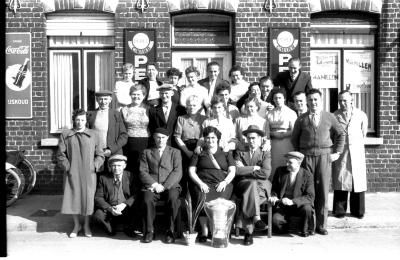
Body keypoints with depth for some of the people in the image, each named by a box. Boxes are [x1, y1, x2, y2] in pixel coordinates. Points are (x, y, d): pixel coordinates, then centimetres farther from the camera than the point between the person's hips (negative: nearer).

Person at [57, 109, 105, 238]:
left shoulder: (93, 135, 6)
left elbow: (100, 155, 7)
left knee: (88, 198, 1)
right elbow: (60, 154, 6)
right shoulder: (65, 135, 6)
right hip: (72, 174, 1)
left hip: (88, 174, 0)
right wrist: (67, 167, -6)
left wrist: (94, 166, -6)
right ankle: (76, 225, 22)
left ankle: (86, 225, 20)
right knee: (72, 198, 3)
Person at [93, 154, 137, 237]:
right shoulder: (103, 178, 3)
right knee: (97, 215, -29)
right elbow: (98, 197, -1)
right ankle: (110, 227, 5)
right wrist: (110, 208, -18)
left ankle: (127, 228, 3)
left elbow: (136, 195, -6)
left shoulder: (130, 176, 1)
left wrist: (124, 204, -23)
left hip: (126, 209, 0)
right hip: (108, 209, 1)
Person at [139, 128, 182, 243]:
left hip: (170, 185, 0)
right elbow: (143, 172, 7)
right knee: (147, 200, -31)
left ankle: (170, 231, -17)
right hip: (151, 186, 1)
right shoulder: (146, 152, 19)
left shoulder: (175, 152, 17)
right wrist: (154, 184, -10)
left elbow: (177, 172, 4)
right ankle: (149, 231, -13)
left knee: (173, 199, -33)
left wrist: (164, 186, -11)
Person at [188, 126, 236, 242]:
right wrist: (200, 183, -7)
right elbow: (191, 171, 11)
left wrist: (225, 182, -7)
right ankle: (204, 231, -27)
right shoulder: (199, 153, 21)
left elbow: (232, 171, 13)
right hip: (203, 184, 0)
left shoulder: (226, 153, 22)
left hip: (222, 184, 0)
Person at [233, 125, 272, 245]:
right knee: (252, 183, -35)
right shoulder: (240, 153, 17)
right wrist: (254, 168, -7)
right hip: (242, 185, 0)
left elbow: (265, 173, -6)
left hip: (261, 187, 0)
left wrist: (245, 170, -4)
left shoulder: (265, 154, 13)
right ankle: (256, 217, -37)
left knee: (248, 196, -33)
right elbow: (236, 171, -4)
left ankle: (248, 232, -31)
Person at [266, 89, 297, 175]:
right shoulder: (270, 114, 11)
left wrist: (284, 134, -14)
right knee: (275, 167, 2)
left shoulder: (291, 113, 1)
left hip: (287, 144, -3)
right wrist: (273, 133, -7)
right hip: (274, 145, 3)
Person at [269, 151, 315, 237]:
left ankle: (306, 230, -2)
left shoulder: (307, 175, -7)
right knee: (276, 220, -27)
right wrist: (274, 197, -14)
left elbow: (310, 197, -14)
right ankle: (285, 227, 11)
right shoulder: (280, 171, 1)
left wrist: (292, 201, -27)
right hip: (282, 205, 1)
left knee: (307, 209, -33)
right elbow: (274, 189, 10)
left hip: (299, 205, -1)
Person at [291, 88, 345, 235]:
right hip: (306, 157, 0)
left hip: (324, 157, 0)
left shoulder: (329, 117, 7)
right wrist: (299, 155, 9)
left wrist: (337, 152, 7)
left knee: (323, 191, 1)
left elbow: (341, 134, 14)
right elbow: (294, 138, 15)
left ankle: (321, 225, 10)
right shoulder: (301, 119, 7)